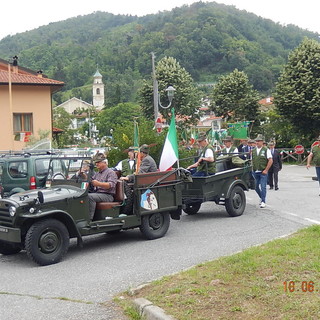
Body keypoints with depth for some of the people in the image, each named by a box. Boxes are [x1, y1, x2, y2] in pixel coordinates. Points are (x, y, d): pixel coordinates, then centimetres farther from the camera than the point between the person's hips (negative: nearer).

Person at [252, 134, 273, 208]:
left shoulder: (266, 150, -4)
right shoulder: (253, 150, 10)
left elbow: (270, 161, -7)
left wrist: (266, 170, -11)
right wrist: (252, 169, 6)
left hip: (263, 172, -5)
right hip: (255, 172, 5)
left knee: (263, 187, -8)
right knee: (256, 187, 10)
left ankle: (263, 201, -1)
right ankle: (261, 197, 32)